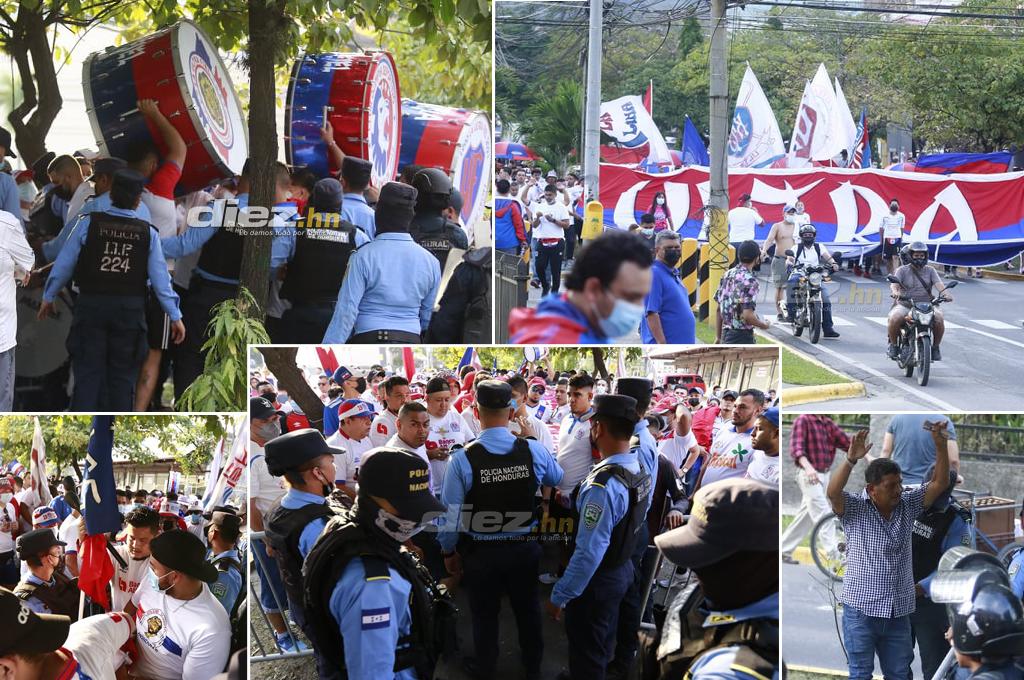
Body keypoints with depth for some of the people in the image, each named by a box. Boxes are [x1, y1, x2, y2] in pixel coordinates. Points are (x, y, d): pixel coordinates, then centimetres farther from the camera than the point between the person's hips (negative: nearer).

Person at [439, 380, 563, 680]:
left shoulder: (463, 459, -24)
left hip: (480, 552, -2)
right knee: (527, 607, 24)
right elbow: (558, 480, 7)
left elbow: (450, 514, -18)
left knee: (485, 612, 20)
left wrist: (449, 551, -1)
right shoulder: (534, 451, -16)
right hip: (525, 548, 2)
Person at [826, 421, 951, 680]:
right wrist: (851, 459, -41)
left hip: (898, 613, 4)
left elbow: (939, 483, 1)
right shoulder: (854, 509, -7)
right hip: (861, 610, -4)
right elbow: (832, 493, -26)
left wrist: (941, 445, -13)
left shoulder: (908, 505, 6)